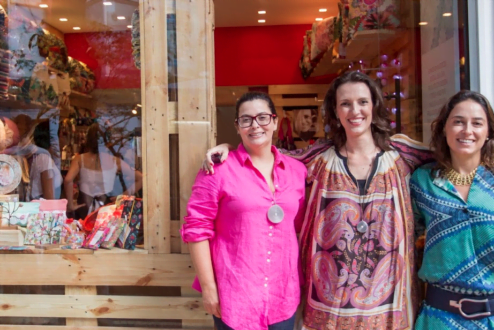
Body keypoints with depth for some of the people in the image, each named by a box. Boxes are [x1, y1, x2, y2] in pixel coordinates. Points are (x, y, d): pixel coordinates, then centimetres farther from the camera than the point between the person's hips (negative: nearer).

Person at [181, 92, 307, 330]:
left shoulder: (297, 170, 4)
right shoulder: (219, 169, -9)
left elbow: (302, 228, 12)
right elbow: (197, 228, -9)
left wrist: (301, 281, 10)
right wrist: (208, 287, -10)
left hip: (283, 296, 4)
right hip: (233, 297, -3)